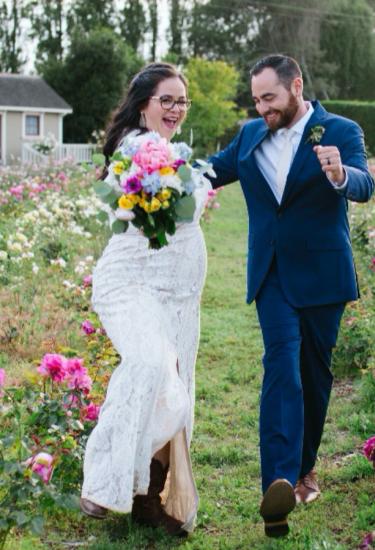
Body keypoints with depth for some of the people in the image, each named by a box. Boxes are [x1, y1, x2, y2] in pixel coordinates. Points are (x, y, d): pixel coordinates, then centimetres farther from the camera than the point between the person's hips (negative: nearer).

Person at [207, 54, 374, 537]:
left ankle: (303, 467, 30)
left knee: (314, 374, 11)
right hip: (273, 276, 2)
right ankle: (280, 483, -24)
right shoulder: (250, 135, 7)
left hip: (321, 276, -1)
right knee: (282, 367, -13)